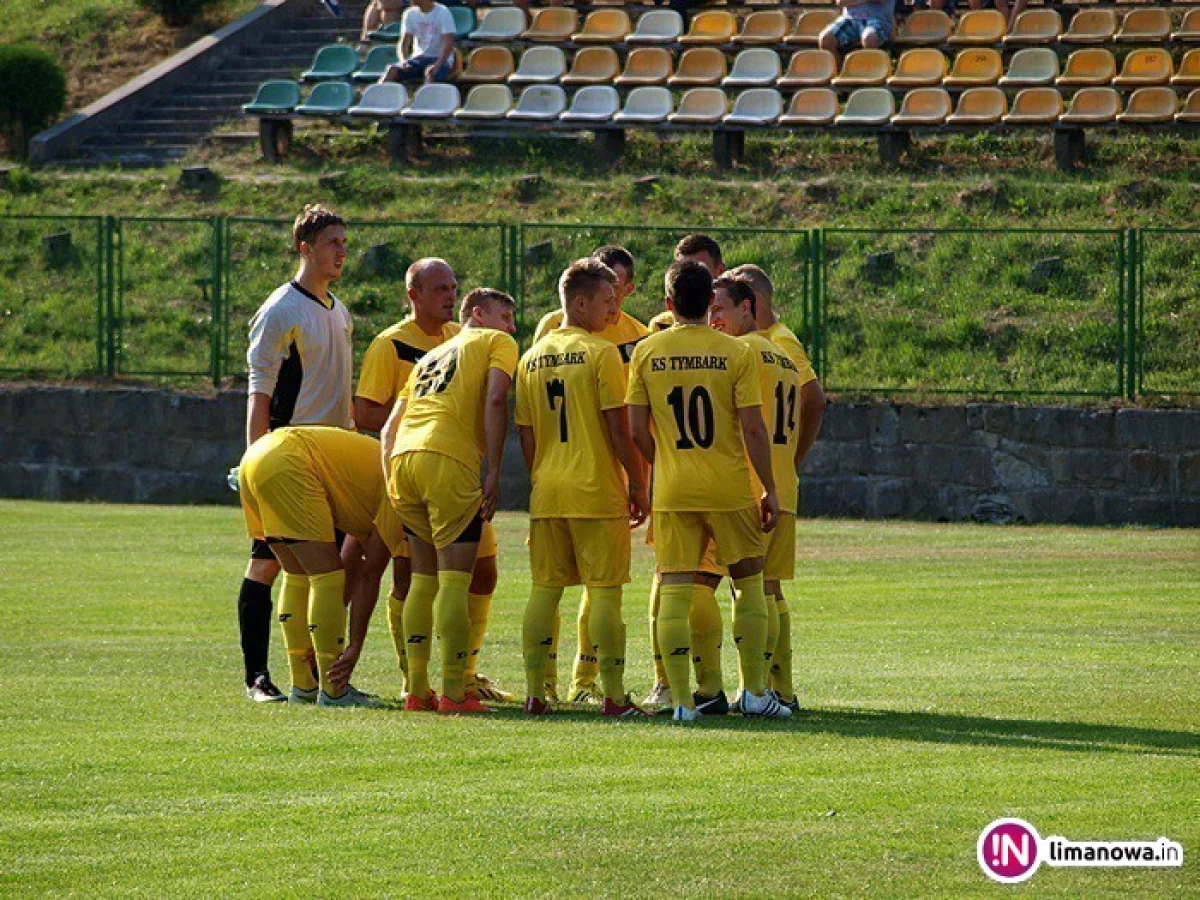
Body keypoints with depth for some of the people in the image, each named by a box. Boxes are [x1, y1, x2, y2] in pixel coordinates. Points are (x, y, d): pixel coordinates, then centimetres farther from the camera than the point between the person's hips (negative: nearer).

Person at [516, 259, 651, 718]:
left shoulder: (533, 357, 9)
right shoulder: (601, 353, -8)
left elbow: (525, 434, 12)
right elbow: (618, 428, -10)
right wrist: (637, 486, -3)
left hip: (547, 491, 6)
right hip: (597, 490, -5)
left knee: (545, 589, 9)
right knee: (605, 590, -3)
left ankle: (534, 693, 8)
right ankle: (614, 696, -4)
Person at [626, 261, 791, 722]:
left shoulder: (647, 352, 0)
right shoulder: (735, 353, -5)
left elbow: (637, 429, 1)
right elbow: (753, 429, -7)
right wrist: (770, 489, 2)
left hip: (672, 491, 1)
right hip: (729, 489, -1)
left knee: (674, 590, 2)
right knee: (748, 584, 14)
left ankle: (681, 700, -3)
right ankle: (755, 692, 16)